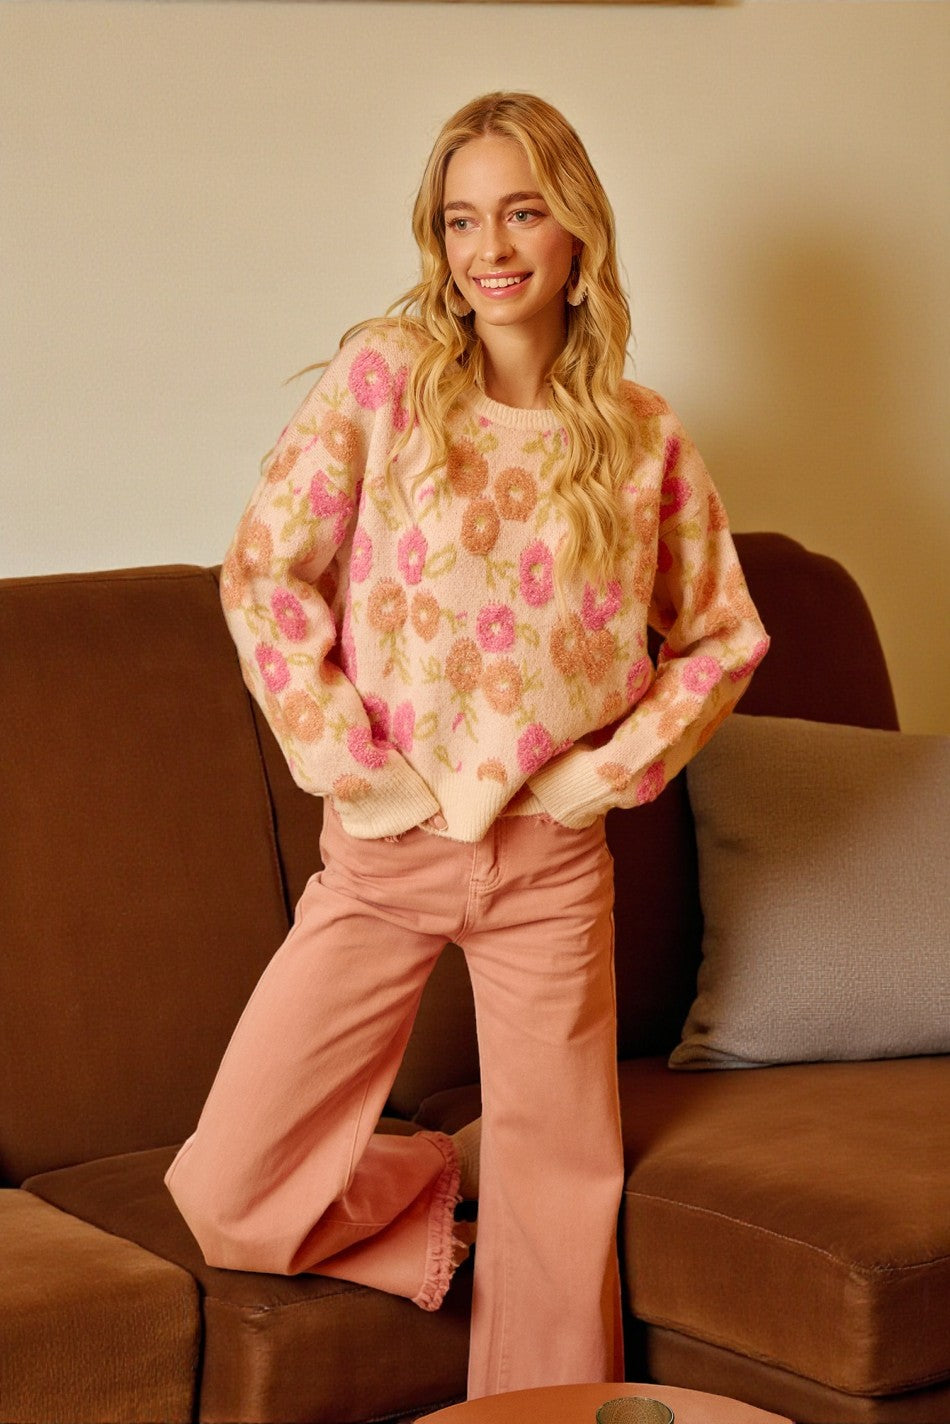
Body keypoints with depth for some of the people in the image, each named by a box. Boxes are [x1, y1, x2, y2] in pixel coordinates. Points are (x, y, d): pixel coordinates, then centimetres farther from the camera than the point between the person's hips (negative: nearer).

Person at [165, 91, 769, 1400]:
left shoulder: (643, 439, 1)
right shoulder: (385, 376, -4)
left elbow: (723, 639, 10)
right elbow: (263, 572, -3)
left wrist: (610, 767, -2)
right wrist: (350, 760, -7)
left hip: (552, 861, 1)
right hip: (384, 849, 0)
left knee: (561, 1195, 7)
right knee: (231, 1200, -3)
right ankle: (451, 1181, 23)